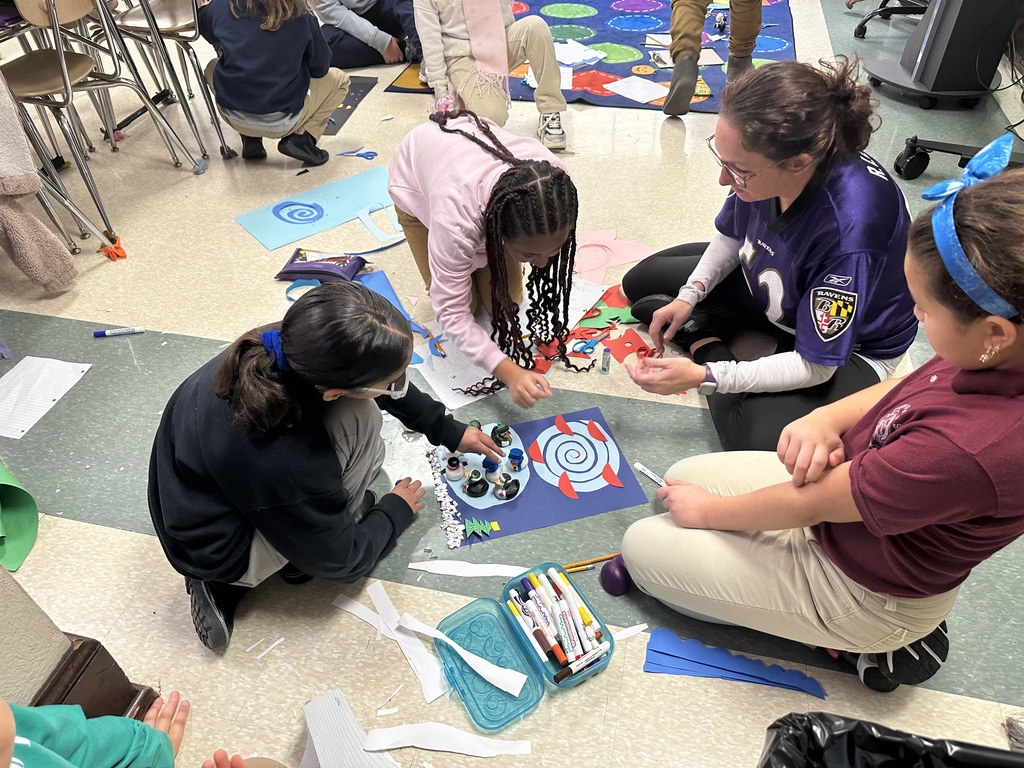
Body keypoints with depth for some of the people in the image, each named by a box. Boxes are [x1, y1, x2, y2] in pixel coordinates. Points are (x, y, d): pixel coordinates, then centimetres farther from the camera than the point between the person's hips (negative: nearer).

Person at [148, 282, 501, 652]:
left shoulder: (294, 345, -24)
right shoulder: (286, 466, -41)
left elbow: (381, 377, 0)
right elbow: (340, 561, -19)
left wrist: (447, 430, 7)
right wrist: (396, 510, -2)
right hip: (216, 554, -6)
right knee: (358, 419, -22)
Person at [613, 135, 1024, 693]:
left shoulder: (969, 450, -41)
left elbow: (807, 505, -27)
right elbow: (913, 387, 2)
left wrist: (707, 509, -9)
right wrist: (826, 419, -19)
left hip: (861, 592, -8)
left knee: (642, 547, 1)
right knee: (683, 476, 14)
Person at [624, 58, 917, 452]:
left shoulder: (850, 228, -42)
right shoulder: (763, 161, -24)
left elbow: (815, 365, -31)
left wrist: (703, 377, -35)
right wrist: (689, 296, -11)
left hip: (849, 348, -6)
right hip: (769, 284, 6)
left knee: (762, 439, -33)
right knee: (642, 281, 10)